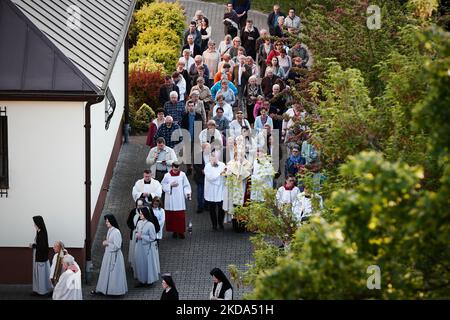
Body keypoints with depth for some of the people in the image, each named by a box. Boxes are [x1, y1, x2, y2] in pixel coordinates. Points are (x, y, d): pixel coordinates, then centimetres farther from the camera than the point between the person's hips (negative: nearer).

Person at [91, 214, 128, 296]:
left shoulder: (116, 232, -21)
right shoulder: (109, 230, 6)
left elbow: (117, 246, -23)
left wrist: (107, 244, -16)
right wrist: (105, 242, 4)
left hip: (114, 255, -9)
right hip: (108, 255, 9)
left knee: (114, 273, 1)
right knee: (106, 272, 14)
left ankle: (115, 290, 11)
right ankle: (102, 289, 21)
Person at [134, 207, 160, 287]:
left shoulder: (150, 225, -19)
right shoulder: (139, 223, 1)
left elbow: (152, 238, -16)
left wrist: (142, 237, -18)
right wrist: (137, 235, -6)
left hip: (147, 247, -7)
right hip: (139, 246, 7)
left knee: (147, 263, 5)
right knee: (140, 263, 12)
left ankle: (149, 280, 19)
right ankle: (142, 280, 23)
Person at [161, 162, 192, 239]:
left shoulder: (182, 175, -2)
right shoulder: (167, 176, -3)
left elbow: (186, 185, 3)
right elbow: (163, 186, 2)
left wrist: (188, 193, -11)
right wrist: (170, 185, -13)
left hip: (180, 200, 0)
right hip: (170, 200, 0)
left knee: (180, 216, -2)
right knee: (171, 216, 4)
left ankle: (181, 232, 6)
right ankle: (174, 231, 18)